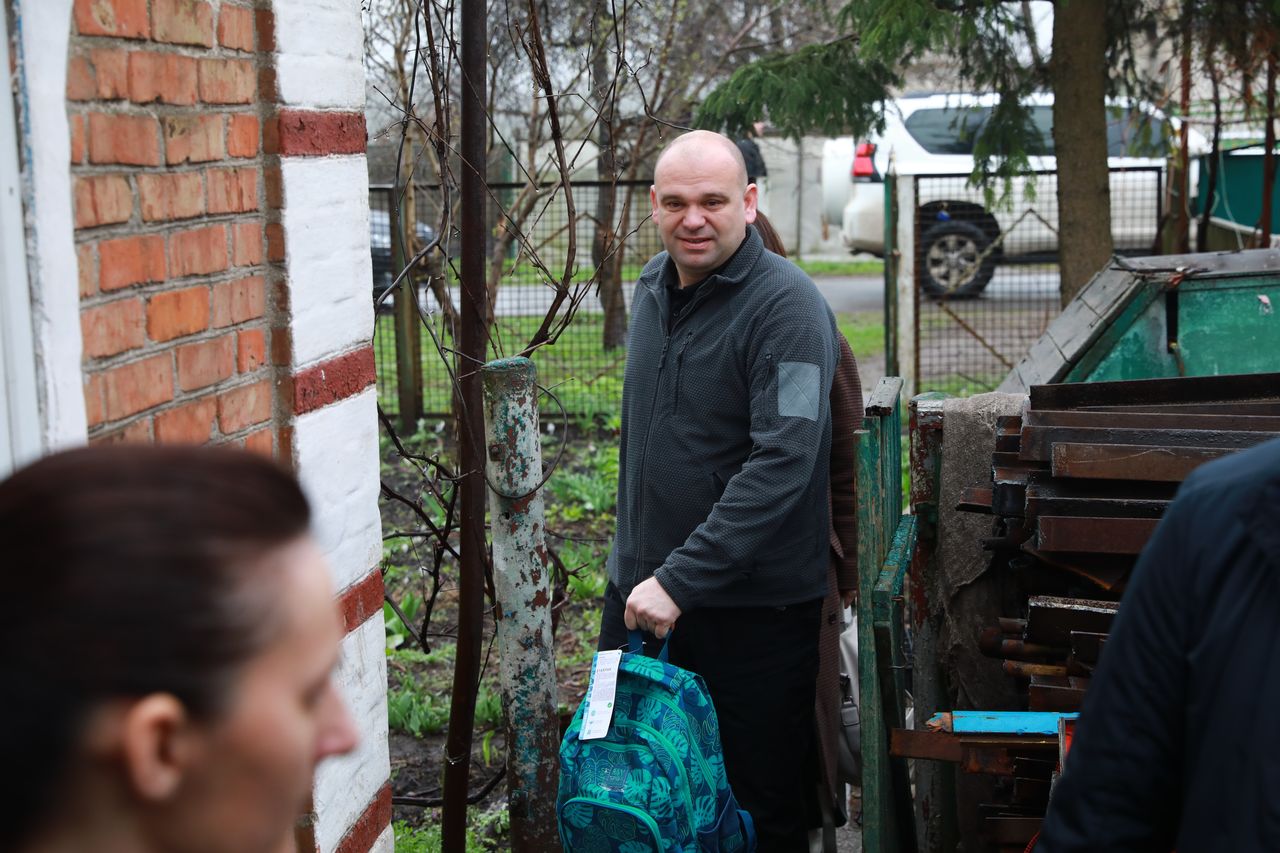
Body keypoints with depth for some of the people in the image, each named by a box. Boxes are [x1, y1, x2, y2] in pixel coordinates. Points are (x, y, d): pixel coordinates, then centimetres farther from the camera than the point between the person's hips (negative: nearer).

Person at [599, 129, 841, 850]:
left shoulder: (786, 304, -17)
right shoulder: (655, 287, 8)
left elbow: (783, 462, -26)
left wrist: (681, 579, -28)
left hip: (751, 604, -7)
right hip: (638, 586, 7)